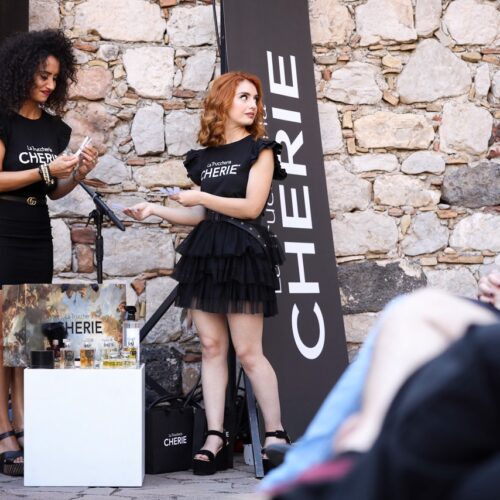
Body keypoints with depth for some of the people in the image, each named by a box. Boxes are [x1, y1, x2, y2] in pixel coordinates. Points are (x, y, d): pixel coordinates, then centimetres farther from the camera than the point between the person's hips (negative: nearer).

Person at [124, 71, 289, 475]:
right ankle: (215, 438, 6)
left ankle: (276, 433, 6)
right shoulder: (204, 156, 16)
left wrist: (199, 196, -8)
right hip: (205, 252, 5)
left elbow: (251, 206, -9)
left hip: (243, 254, -5)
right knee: (211, 347, 2)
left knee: (248, 351, -6)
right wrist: (155, 210, 10)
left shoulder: (259, 149, 2)